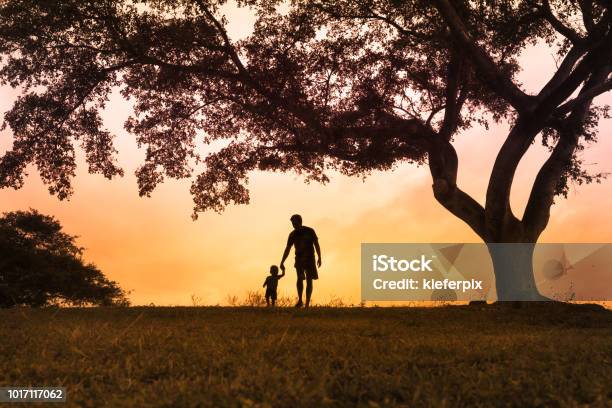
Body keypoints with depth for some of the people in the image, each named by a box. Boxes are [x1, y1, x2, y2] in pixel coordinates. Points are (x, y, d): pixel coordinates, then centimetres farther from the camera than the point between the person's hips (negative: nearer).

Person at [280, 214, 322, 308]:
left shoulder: (309, 231, -2)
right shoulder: (293, 235, 5)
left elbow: (316, 244, 1)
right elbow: (287, 249, 9)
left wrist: (319, 257, -8)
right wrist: (282, 262, 4)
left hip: (310, 258, -1)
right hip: (299, 258, 1)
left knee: (309, 280, -4)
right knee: (300, 278, -18)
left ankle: (307, 303, -2)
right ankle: (300, 300, -11)